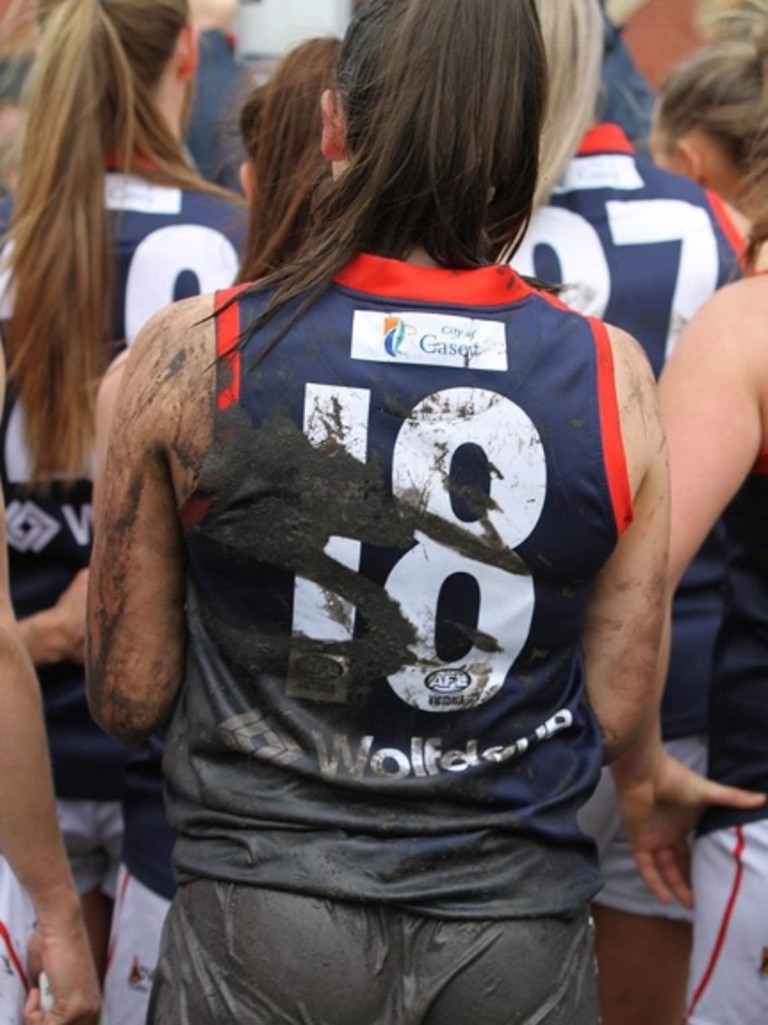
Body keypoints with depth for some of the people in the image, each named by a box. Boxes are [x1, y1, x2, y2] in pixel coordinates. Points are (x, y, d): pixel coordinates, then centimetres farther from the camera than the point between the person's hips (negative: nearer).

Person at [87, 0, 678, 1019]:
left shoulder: (188, 356, -10)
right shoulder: (612, 373, -7)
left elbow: (127, 696, -3)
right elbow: (616, 715, 0)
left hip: (262, 932, -1)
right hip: (516, 926, 1)